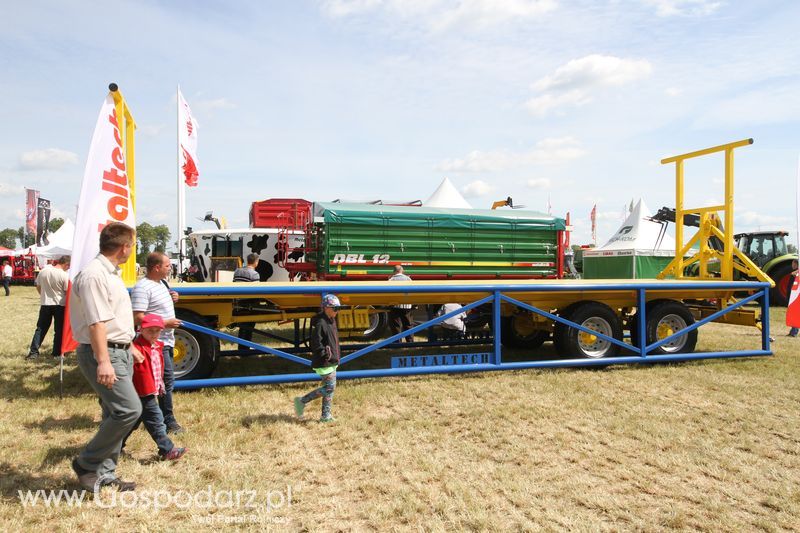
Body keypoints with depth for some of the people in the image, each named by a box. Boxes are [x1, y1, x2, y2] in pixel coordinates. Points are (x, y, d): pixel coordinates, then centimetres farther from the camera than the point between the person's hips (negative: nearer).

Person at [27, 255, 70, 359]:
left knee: (41, 328, 11)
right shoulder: (64, 275, -16)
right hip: (59, 305, -4)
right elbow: (67, 292, -10)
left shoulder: (43, 271, -1)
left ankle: (33, 352, 8)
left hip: (45, 304, 4)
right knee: (59, 330, 6)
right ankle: (57, 353, 10)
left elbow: (38, 287, 9)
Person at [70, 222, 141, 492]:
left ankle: (104, 473, 21)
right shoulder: (94, 275, -17)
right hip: (103, 353, -10)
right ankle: (86, 464, 2)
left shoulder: (110, 273, 15)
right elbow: (96, 322, -24)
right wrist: (103, 362, -27)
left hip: (119, 352, 10)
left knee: (115, 414, 12)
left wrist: (129, 348, 27)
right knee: (128, 409, -15)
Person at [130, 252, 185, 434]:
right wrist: (165, 323, -23)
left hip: (167, 341, 10)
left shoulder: (161, 282, 11)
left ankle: (165, 408, 35)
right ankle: (168, 421, 4)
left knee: (167, 379, 20)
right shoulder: (142, 288, -19)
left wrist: (171, 298, 7)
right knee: (167, 380, -5)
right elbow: (138, 318, -24)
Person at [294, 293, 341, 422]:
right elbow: (316, 343, -21)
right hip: (324, 363, -10)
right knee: (329, 387, -8)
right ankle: (302, 401, 2)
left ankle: (326, 416, 19)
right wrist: (326, 354, -20)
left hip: (332, 361, 10)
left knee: (330, 387, 11)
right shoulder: (320, 323, -18)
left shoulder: (331, 321, 12)